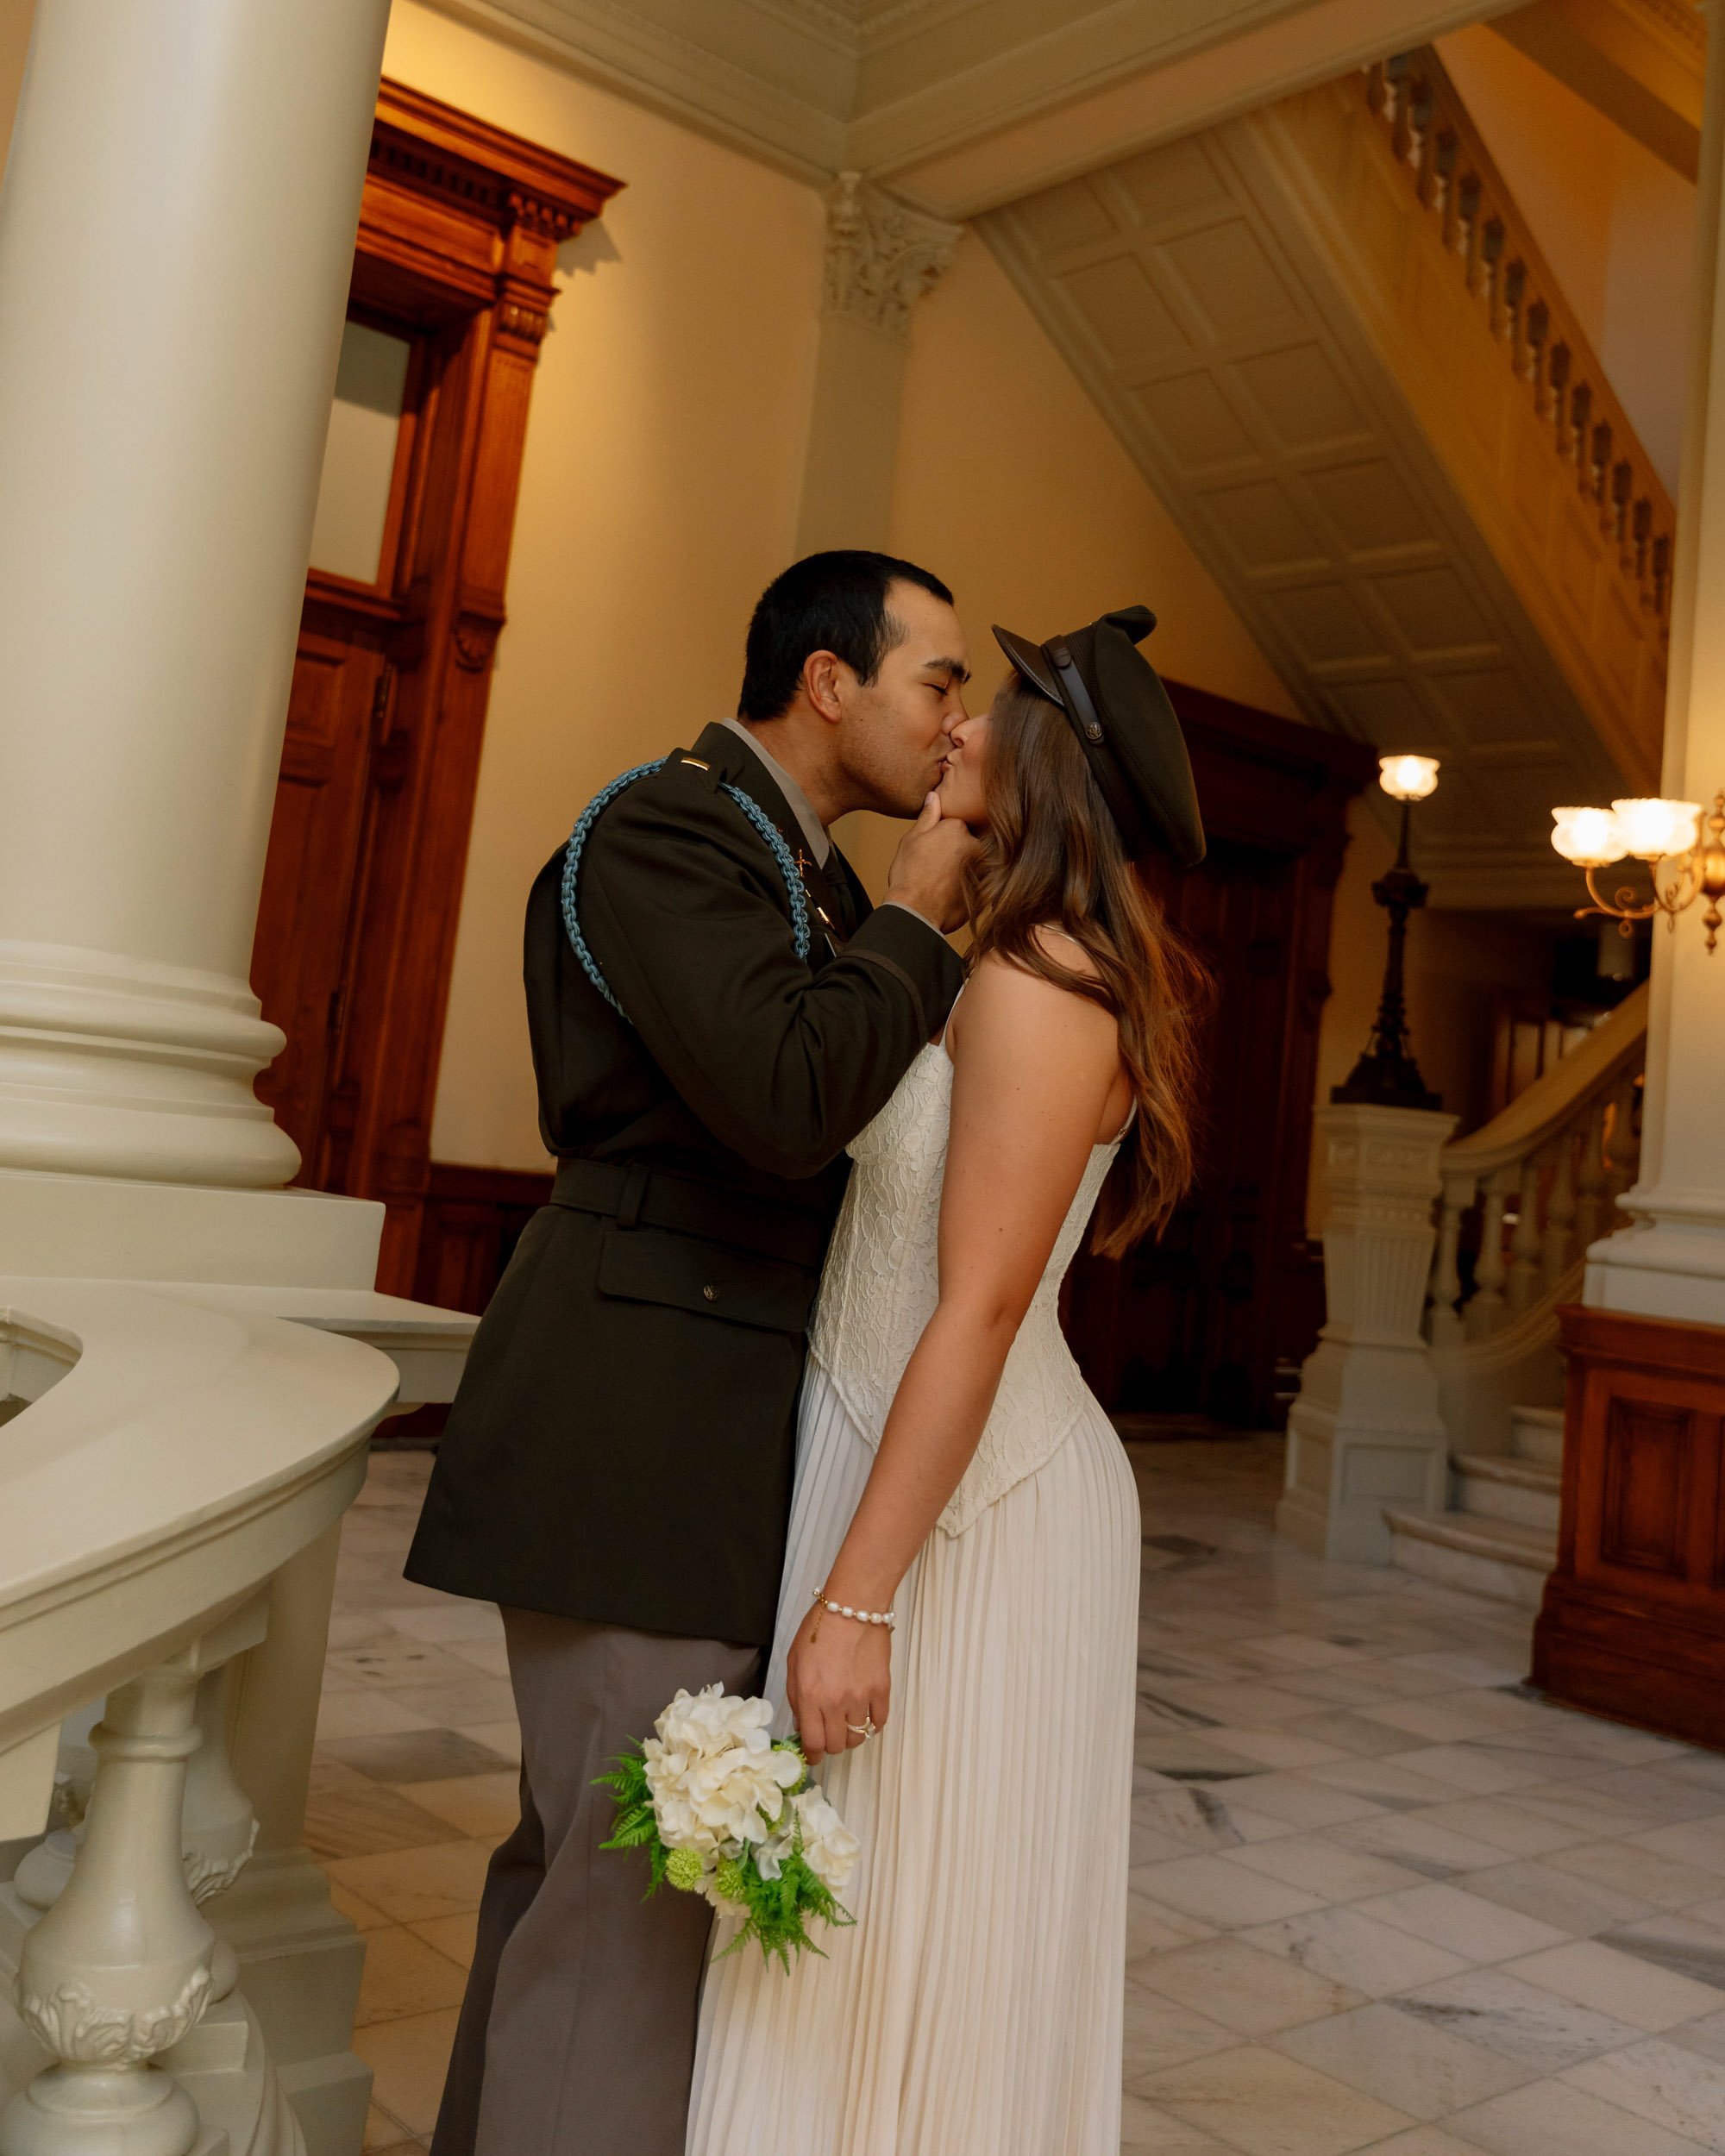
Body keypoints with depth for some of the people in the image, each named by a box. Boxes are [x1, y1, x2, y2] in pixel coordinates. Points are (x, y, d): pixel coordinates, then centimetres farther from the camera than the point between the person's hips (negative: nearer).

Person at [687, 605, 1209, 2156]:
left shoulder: (1042, 980, -17)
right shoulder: (1055, 972, 13)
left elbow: (978, 1309, -22)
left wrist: (858, 1597, -22)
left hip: (962, 1503, -10)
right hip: (912, 1459, 10)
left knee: (910, 1940, 5)